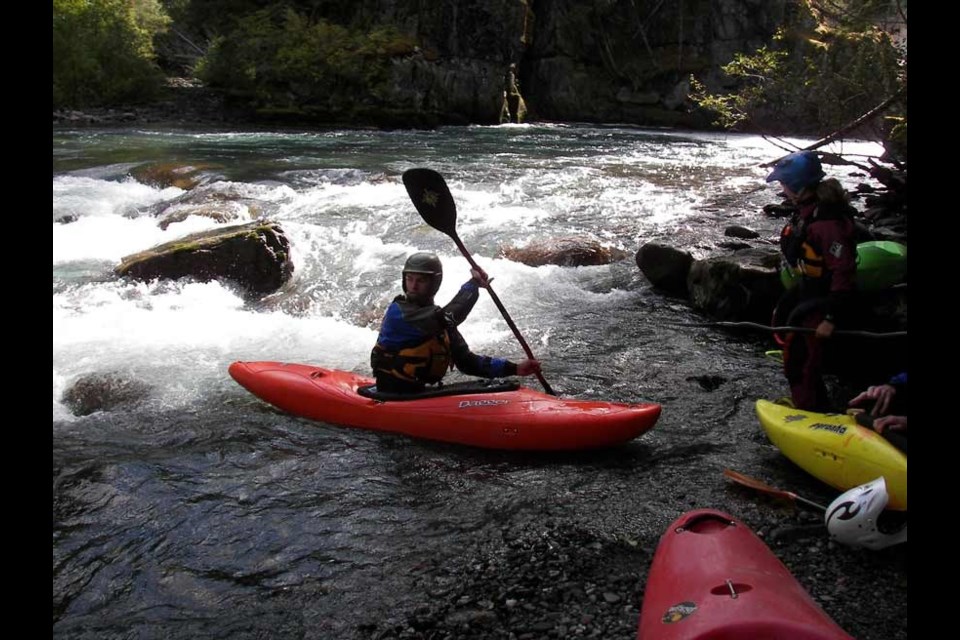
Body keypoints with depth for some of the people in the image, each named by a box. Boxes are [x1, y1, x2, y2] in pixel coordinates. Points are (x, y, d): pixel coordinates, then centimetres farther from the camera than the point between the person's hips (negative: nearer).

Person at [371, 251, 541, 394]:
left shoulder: (439, 319, 11)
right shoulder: (399, 312, -13)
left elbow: (466, 361, 8)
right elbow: (449, 317, -28)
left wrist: (514, 368, -1)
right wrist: (473, 284, -13)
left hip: (419, 392, 7)